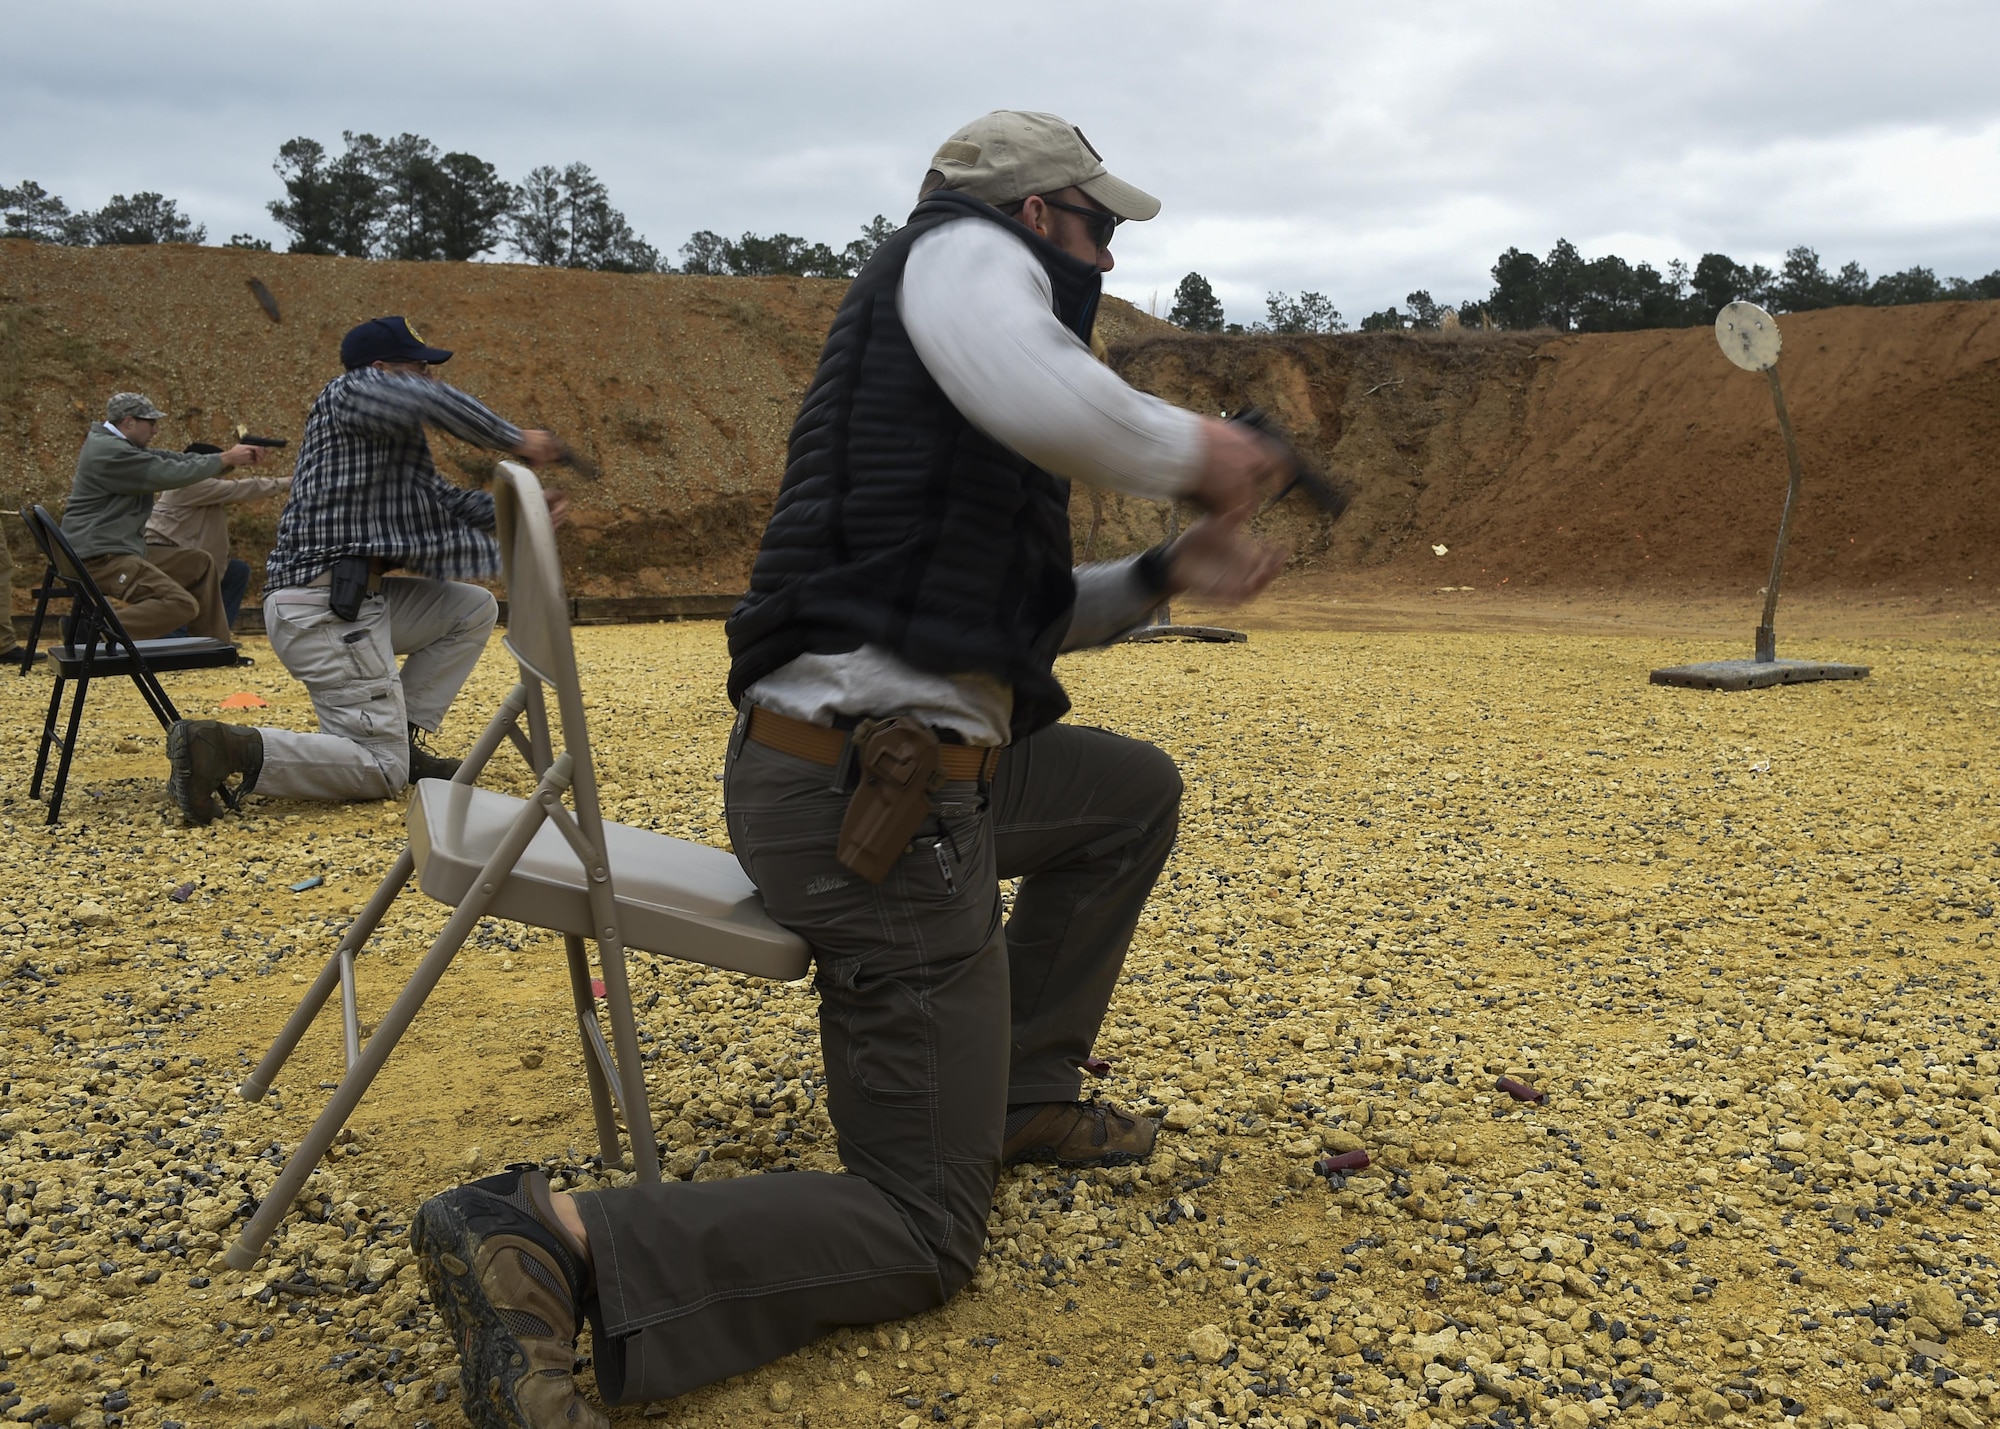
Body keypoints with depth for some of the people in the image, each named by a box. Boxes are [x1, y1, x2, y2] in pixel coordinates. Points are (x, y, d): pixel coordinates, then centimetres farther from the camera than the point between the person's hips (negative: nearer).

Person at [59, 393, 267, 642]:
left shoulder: (117, 445, 15)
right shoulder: (110, 452, -17)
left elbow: (176, 460, 11)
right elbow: (171, 474, -18)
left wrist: (230, 457, 3)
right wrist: (226, 459, -7)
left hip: (122, 549, 11)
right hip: (99, 557, -11)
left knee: (201, 564, 16)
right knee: (181, 604, -24)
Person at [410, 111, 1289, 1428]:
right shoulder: (960, 250, -4)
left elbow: (1017, 614, 28)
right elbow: (1044, 402, -31)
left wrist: (1164, 575, 17)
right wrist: (1190, 449, -12)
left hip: (915, 765, 10)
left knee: (1135, 791, 29)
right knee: (922, 1232, -3)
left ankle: (1024, 1094, 30)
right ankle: (546, 1241, -16)